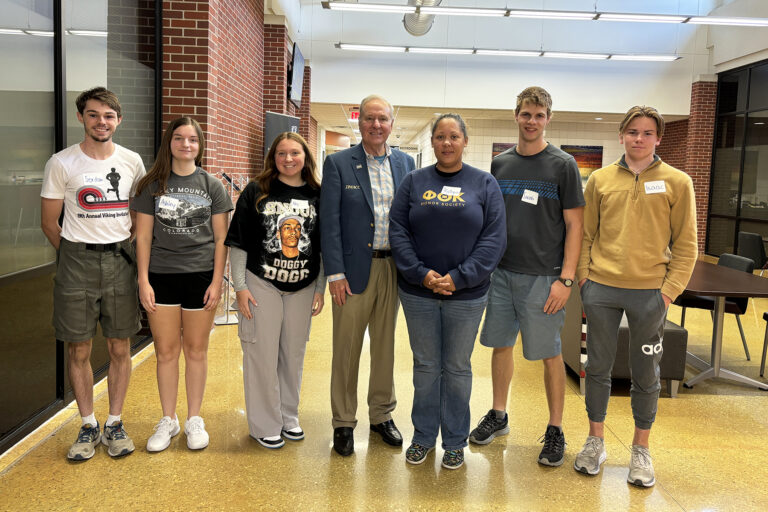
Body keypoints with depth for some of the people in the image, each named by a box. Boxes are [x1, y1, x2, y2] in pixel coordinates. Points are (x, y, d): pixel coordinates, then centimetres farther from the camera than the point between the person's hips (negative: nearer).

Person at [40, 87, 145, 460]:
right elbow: (49, 223, 4)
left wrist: (128, 252, 9)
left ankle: (114, 423, 21)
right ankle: (88, 426, 20)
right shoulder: (62, 163, -2)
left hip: (121, 261, 2)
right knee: (78, 349, 4)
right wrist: (77, 257, 4)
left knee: (120, 348, 6)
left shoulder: (132, 162, 4)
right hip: (77, 263, -1)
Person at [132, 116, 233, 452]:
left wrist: (217, 281, -4)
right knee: (166, 351, 6)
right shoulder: (153, 185, 5)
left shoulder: (212, 186, 5)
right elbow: (143, 236, 4)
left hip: (200, 276, 0)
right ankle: (168, 421, 22)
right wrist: (143, 280, -3)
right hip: (161, 276, 1)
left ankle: (194, 419, 22)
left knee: (196, 350, 7)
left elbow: (221, 238, 3)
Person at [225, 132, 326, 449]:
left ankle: (289, 417, 29)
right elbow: (238, 242, -2)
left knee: (294, 355, 12)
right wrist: (240, 286, -7)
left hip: (302, 288, 3)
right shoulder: (256, 192, -3)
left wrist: (321, 288, 4)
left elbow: (325, 247, 7)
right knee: (262, 355, 3)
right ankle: (265, 425, 17)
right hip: (262, 285, -2)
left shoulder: (317, 196, 3)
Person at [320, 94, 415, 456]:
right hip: (354, 268, -3)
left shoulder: (405, 163, 7)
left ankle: (382, 415, 31)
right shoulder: (338, 163, -3)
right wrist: (335, 273, -11)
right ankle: (343, 422, 20)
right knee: (346, 349, 5)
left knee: (385, 345, 15)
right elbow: (329, 222, -7)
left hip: (393, 269, 4)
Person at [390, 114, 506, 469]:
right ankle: (423, 437, 28)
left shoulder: (484, 184, 1)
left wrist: (459, 278, -15)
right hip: (418, 293, 1)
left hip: (466, 295, -1)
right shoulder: (414, 182, 4)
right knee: (425, 366, 12)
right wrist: (421, 273, -14)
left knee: (457, 368, 11)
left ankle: (455, 442, 26)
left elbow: (494, 239, -6)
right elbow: (397, 232, -1)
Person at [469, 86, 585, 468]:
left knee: (549, 353, 3)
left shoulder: (563, 165, -3)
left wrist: (566, 279, -12)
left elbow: (574, 225, -5)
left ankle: (555, 430, 18)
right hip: (501, 272, 4)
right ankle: (498, 415, 29)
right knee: (501, 344, 12)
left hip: (542, 276, -4)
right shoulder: (500, 163, 9)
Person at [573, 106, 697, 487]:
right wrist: (584, 277, -1)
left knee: (645, 375, 9)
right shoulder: (600, 180, 5)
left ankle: (641, 449, 27)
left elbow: (686, 245, 0)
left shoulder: (677, 182, 0)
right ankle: (595, 441, 27)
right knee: (598, 368, 11)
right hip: (601, 289, 2)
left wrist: (669, 290, -7)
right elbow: (586, 234, 8)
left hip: (649, 292, -1)